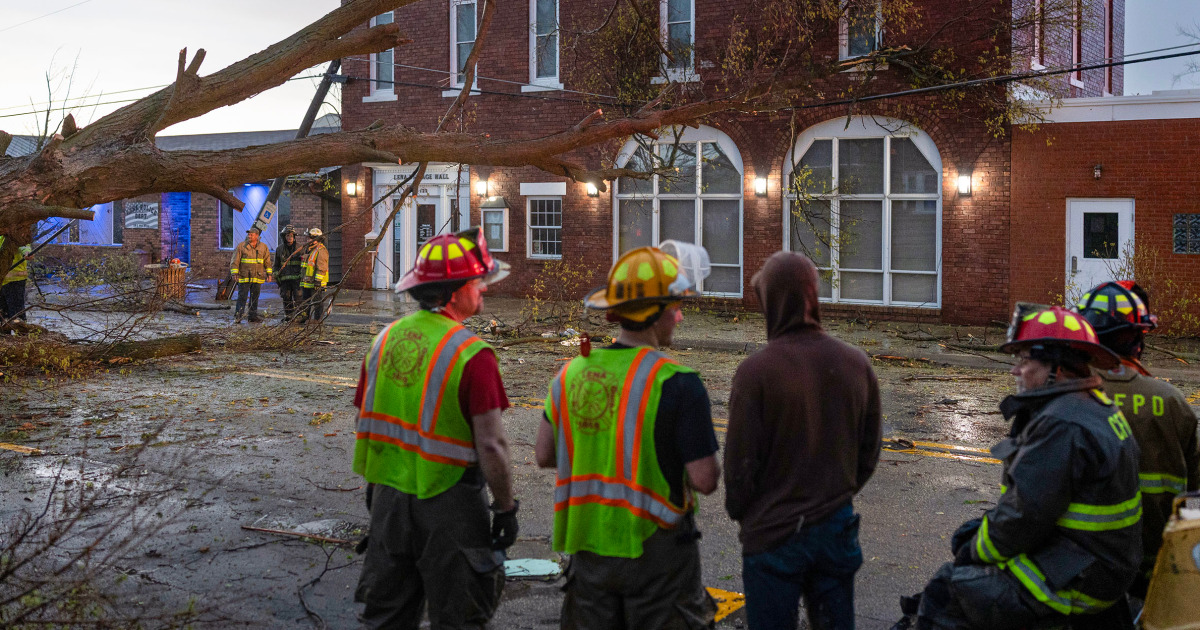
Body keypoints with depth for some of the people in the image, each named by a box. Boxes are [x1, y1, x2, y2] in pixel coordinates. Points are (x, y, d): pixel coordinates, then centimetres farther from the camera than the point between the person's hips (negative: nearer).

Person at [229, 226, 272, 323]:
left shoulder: (263, 247, 7)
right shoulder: (241, 246, -1)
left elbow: (267, 262, 11)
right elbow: (235, 261, -1)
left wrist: (269, 274, 6)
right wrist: (235, 273, -8)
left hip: (257, 278, 3)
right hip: (244, 277, -3)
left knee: (255, 297, 9)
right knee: (242, 297, -5)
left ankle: (253, 315, 16)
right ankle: (237, 316, -2)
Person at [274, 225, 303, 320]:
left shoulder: (299, 248, 4)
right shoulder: (279, 249, 11)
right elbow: (276, 264, 18)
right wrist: (276, 276, 9)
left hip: (297, 277, -3)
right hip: (285, 278, 3)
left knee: (298, 297, -9)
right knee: (286, 298, 7)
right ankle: (288, 315, 16)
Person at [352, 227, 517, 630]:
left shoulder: (386, 339, 3)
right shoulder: (471, 354, -17)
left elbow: (366, 422, 11)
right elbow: (490, 445, -20)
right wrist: (505, 508, -9)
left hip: (389, 495, 6)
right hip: (447, 502, -6)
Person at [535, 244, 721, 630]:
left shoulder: (572, 374, -1)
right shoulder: (677, 383, -17)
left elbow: (544, 455, 9)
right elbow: (705, 481, -16)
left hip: (588, 545, 5)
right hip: (655, 548, -5)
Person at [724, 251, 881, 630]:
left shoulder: (756, 371, -19)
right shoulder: (855, 363, -4)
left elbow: (740, 462, -13)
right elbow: (870, 450, 5)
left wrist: (740, 513, 5)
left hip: (774, 532, -4)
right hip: (837, 527, 4)